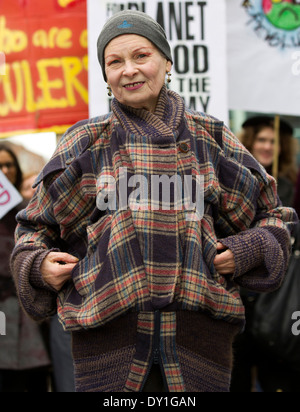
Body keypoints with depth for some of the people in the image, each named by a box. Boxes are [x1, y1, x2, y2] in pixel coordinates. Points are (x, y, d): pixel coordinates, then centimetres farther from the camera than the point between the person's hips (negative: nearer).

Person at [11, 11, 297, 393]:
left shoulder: (211, 139, 13)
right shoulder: (85, 143, 12)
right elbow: (35, 224, 19)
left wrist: (248, 251, 1)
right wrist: (39, 264, -2)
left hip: (198, 327, 1)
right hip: (109, 326, -1)